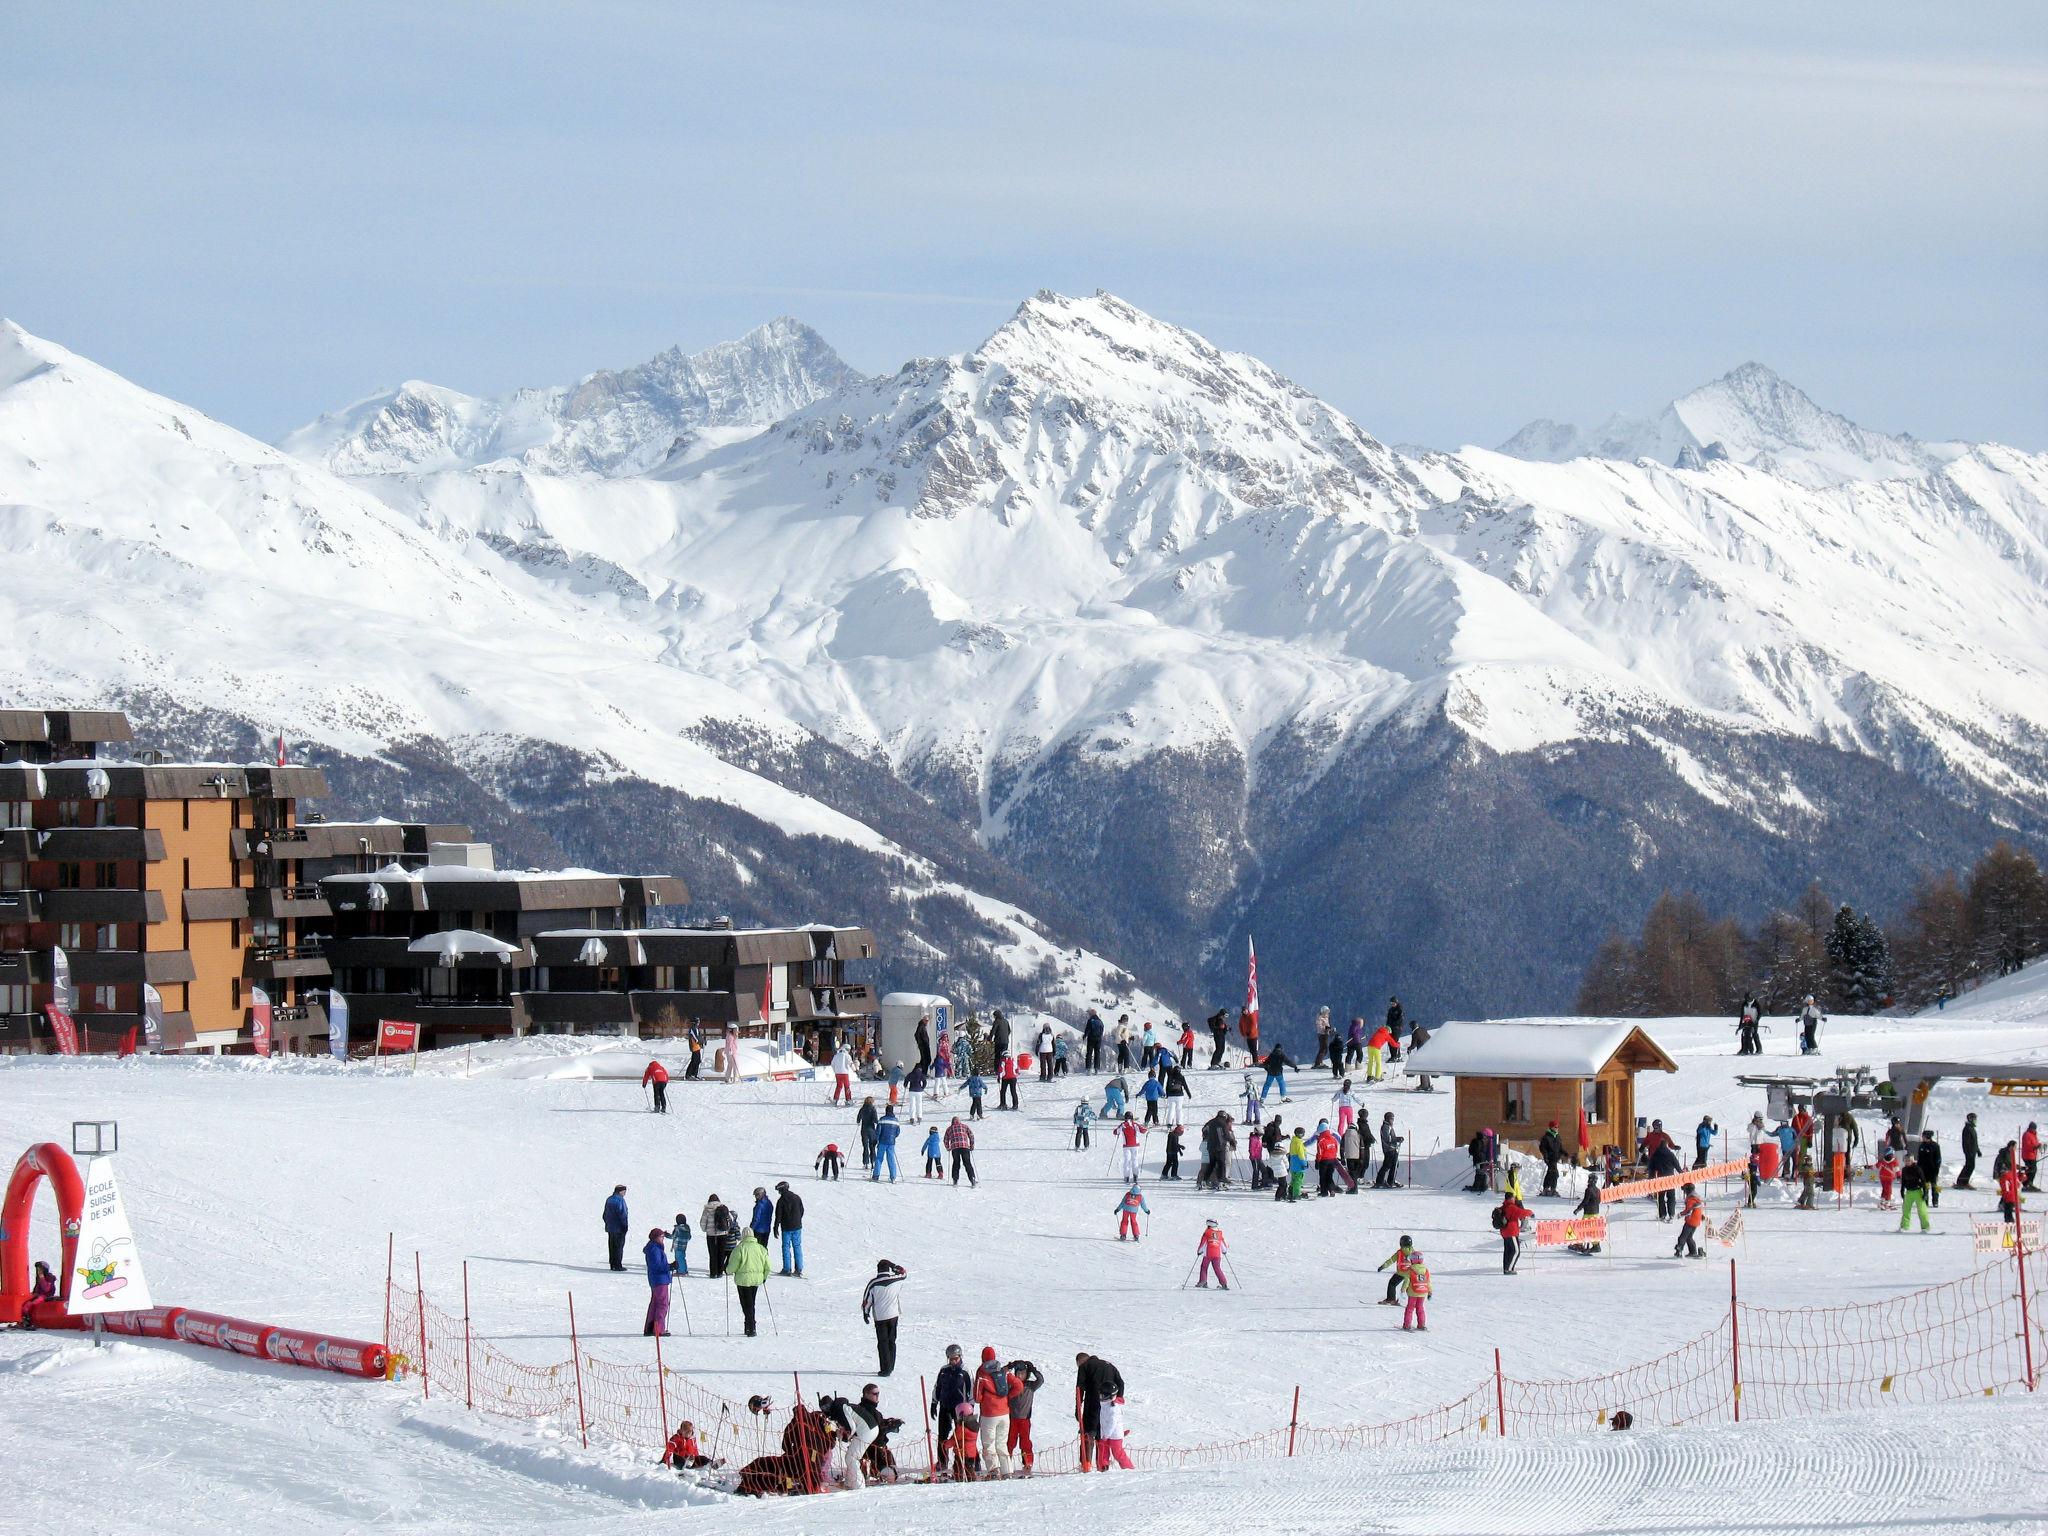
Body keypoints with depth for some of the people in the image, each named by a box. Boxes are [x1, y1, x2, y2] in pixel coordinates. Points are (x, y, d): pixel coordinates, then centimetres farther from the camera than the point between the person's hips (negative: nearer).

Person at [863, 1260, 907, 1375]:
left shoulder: (873, 1283, -12)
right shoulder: (895, 1280, -7)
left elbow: (867, 1300, -4)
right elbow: (903, 1272, 15)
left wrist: (865, 1313, 10)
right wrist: (892, 1265, 15)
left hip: (880, 1317, -3)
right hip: (893, 1316, 3)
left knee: (883, 1343, 2)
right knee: (891, 1342, 16)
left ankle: (885, 1369, -3)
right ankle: (890, 1367, 23)